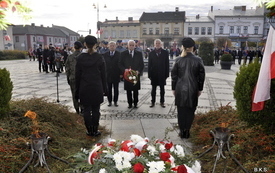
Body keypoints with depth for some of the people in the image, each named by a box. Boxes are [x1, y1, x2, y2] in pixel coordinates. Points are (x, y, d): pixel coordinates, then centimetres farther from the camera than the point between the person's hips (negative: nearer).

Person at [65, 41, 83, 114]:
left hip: (72, 78, 2)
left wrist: (68, 78, 11)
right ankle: (82, 109, 15)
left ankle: (77, 110, 18)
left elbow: (67, 68, 2)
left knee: (74, 95, 12)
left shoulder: (70, 57, -3)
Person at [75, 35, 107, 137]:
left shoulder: (80, 58, -2)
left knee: (86, 109, 8)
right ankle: (95, 130, 14)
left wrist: (77, 90, 8)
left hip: (84, 88, 0)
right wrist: (104, 89, 7)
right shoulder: (100, 58, -4)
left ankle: (89, 130, 14)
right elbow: (103, 75, -1)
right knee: (96, 109, 7)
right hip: (97, 88, 0)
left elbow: (77, 75, 1)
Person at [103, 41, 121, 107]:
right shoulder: (105, 54, 3)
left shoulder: (119, 54, -2)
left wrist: (121, 73, -8)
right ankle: (109, 101, 18)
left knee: (116, 89, 8)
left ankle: (115, 101, 19)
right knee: (109, 89, 8)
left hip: (116, 75, -1)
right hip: (107, 75, 1)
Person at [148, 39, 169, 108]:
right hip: (154, 74, 1)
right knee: (153, 89, 8)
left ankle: (162, 102, 20)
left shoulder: (165, 53, 0)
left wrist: (167, 74, -6)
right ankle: (153, 102, 19)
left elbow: (167, 64, -1)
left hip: (162, 74, 0)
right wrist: (149, 74, -3)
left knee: (162, 89, 9)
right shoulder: (151, 53, 2)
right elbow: (149, 64, 2)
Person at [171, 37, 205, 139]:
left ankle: (182, 131, 18)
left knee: (181, 111, 10)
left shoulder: (178, 60, -3)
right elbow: (201, 76, -1)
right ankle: (187, 131, 13)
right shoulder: (198, 60, -5)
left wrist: (173, 88, 9)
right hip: (192, 90, -1)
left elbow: (173, 75, 0)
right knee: (190, 111, 9)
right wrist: (200, 89, 8)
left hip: (180, 89, 1)